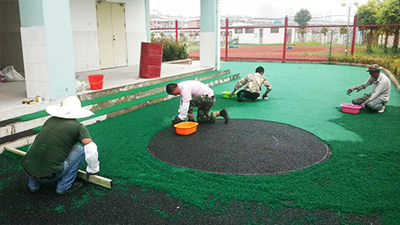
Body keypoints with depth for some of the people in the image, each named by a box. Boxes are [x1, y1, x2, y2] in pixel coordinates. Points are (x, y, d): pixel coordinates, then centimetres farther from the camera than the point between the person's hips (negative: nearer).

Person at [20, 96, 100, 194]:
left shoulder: (50, 120, 16)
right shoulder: (79, 127, 1)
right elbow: (91, 150, -8)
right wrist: (93, 170, 11)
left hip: (27, 171, 5)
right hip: (49, 176, -5)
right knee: (79, 149, 9)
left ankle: (34, 184, 25)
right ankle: (64, 186, 10)